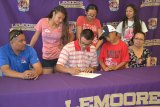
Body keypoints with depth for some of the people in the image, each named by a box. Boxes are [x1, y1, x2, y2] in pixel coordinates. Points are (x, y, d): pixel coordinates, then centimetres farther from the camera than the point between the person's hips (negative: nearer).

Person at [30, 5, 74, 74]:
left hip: (59, 56, 0)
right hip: (46, 57, 0)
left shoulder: (63, 25, -7)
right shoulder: (42, 22, -8)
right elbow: (35, 37, 1)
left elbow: (72, 36, 9)